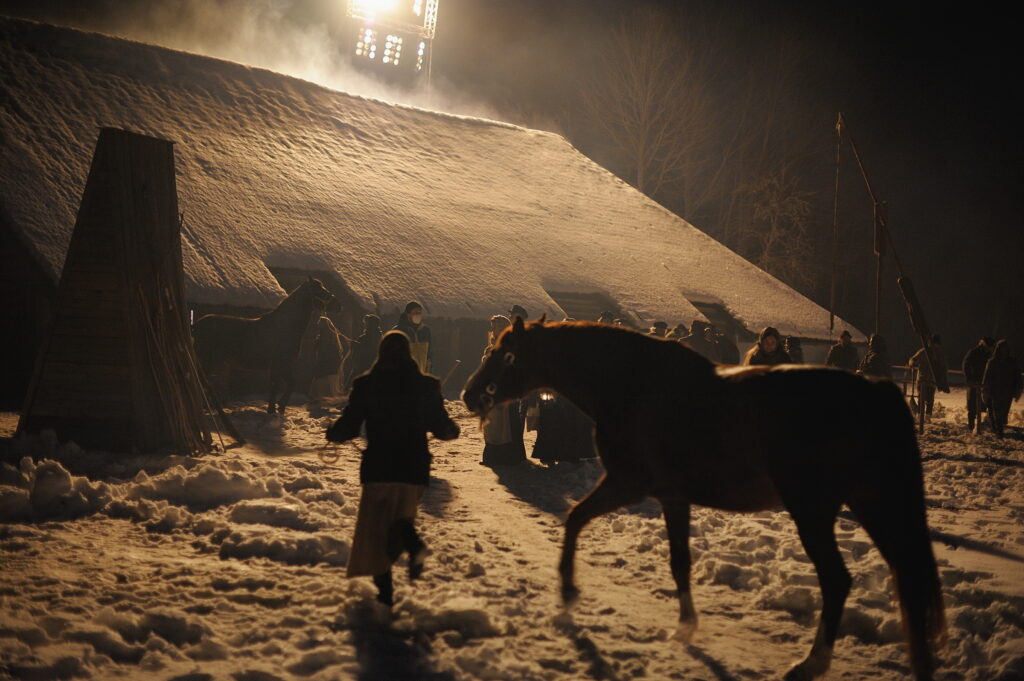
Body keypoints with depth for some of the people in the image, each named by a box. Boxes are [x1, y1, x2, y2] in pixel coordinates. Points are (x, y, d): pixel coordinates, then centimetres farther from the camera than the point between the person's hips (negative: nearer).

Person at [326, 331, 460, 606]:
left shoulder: (366, 384, -4)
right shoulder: (426, 385, 0)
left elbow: (348, 427, -2)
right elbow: (441, 427, 4)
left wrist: (332, 433, 20)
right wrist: (453, 430, 28)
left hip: (378, 467, -2)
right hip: (414, 469, 2)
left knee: (375, 528, 9)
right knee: (401, 518, 21)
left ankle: (384, 591, 0)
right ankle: (413, 543, -13)